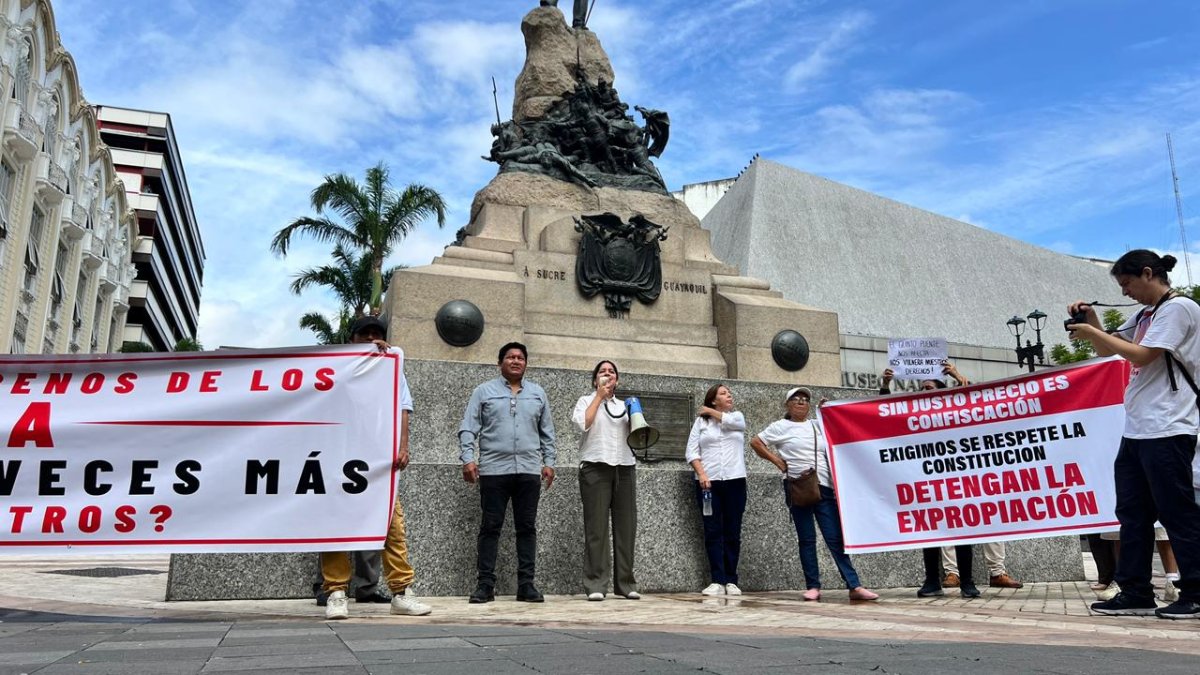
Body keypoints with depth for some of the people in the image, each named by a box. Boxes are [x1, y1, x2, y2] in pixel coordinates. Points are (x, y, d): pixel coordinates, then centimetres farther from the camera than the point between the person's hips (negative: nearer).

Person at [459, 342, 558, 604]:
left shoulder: (538, 393, 15)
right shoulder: (484, 391, 7)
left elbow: (547, 433, 16)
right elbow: (468, 428, 1)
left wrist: (549, 462, 7)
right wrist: (468, 459, -10)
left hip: (529, 471, 2)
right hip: (493, 470, -2)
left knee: (527, 527, 4)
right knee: (490, 527, 0)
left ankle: (526, 584, 9)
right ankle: (485, 584, 5)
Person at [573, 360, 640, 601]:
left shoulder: (625, 405, 22)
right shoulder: (586, 400, 12)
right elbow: (583, 423, -9)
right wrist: (599, 396, -2)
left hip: (624, 467, 4)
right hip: (596, 467, -4)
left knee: (626, 526, 0)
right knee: (596, 526, -7)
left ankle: (625, 583, 6)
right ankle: (595, 585, -7)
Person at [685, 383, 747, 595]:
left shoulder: (738, 417, 15)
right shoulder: (700, 421, 9)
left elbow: (729, 421, -10)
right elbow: (691, 451, 2)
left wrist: (710, 412, 5)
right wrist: (701, 473, -11)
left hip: (734, 481, 1)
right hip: (708, 482, -1)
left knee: (733, 533, 2)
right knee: (713, 532, -3)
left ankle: (731, 581, 7)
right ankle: (718, 581, -2)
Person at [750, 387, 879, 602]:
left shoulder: (819, 425, 16)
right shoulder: (781, 426, 5)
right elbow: (755, 442, 5)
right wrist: (776, 460, -1)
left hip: (824, 488, 3)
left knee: (835, 538, -1)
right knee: (806, 539, 3)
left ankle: (854, 586, -1)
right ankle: (813, 586, 9)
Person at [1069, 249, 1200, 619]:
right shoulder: (1144, 315, 19)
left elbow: (1143, 355, -15)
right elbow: (1107, 350, 27)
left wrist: (1093, 333, -8)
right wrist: (1091, 321, 10)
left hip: (1166, 430, -9)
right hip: (1135, 431, 9)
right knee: (1132, 514, 8)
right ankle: (1135, 594, 13)